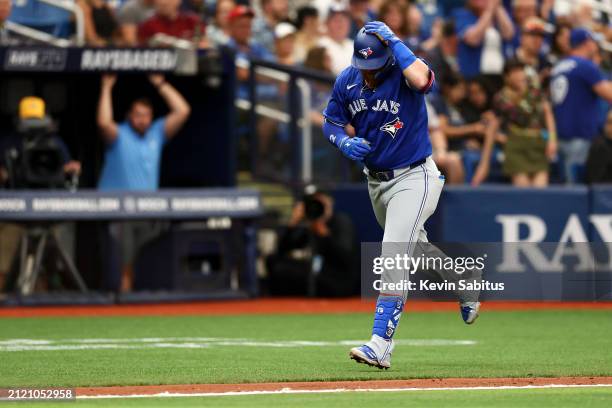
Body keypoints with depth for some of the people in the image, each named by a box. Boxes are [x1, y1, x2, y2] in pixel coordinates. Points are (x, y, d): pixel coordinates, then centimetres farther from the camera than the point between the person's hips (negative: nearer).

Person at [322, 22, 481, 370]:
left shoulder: (403, 74, -22)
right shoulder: (348, 81, -5)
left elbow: (421, 79, -47)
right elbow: (331, 123, 8)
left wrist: (393, 41, -36)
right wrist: (345, 141, -15)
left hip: (413, 178, -7)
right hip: (376, 181, 7)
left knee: (393, 256, -19)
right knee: (416, 248, 25)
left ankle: (380, 345, -22)